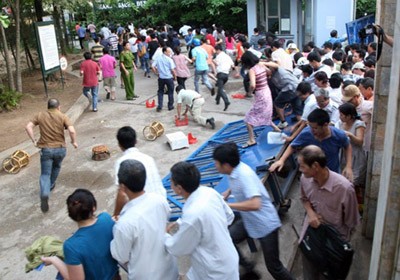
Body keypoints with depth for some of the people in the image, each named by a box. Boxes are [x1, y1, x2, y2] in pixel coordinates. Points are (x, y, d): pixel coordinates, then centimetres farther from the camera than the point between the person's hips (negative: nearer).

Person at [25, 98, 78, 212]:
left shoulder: (40, 115, 4)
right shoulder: (63, 116, -3)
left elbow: (28, 127, -4)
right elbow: (72, 131, -16)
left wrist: (34, 141, 2)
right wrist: (74, 142, 0)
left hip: (46, 149, 0)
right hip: (60, 148, 0)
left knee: (45, 174, 2)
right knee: (56, 167, 30)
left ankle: (44, 195, -21)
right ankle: (50, 185, 46)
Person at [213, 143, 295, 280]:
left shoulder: (244, 174, -31)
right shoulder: (234, 170, -6)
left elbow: (255, 204, -42)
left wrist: (228, 205, -34)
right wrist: (228, 192, 2)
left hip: (265, 224, -8)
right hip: (249, 220, 8)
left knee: (273, 267, 3)